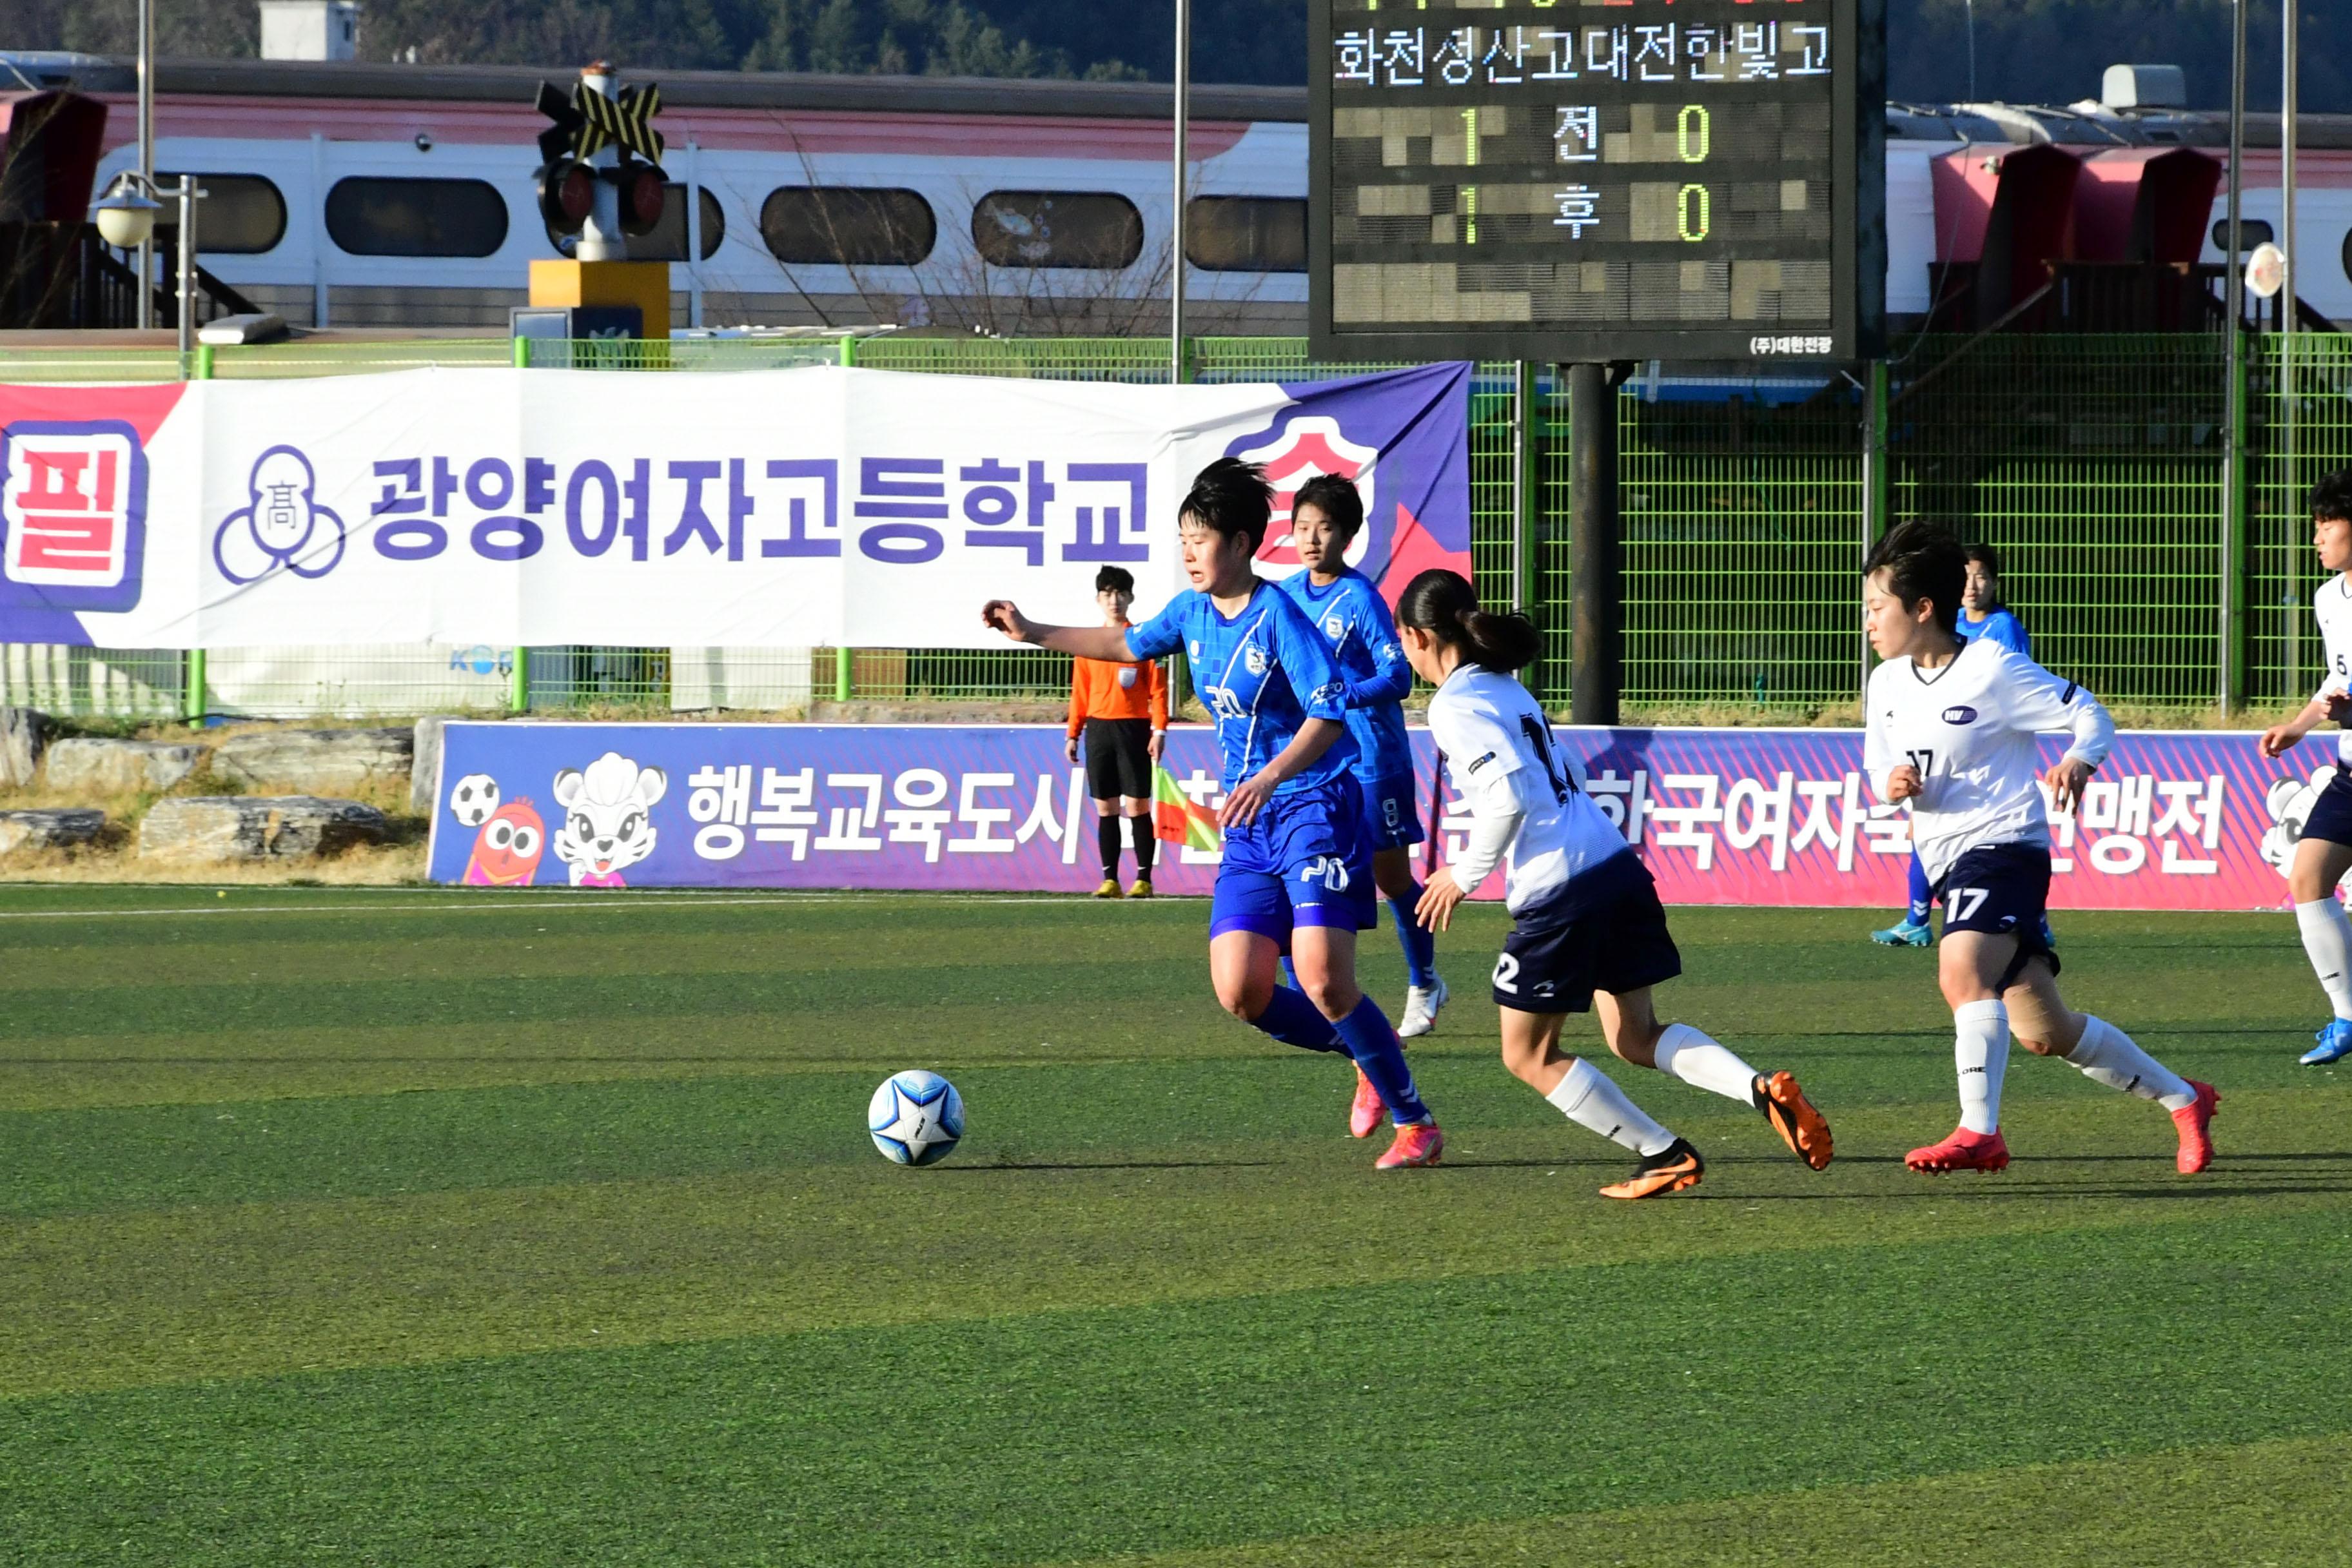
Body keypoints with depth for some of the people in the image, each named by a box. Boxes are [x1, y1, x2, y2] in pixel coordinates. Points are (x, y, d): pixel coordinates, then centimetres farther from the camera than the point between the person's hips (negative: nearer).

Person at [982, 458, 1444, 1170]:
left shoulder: (1279, 615, -15)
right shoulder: (1193, 611, 8)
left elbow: (1329, 712, -20)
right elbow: (1130, 643, 29)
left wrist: (1269, 777, -32)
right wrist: (1035, 633, 28)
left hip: (1314, 803, -7)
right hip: (1250, 824, 7)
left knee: (1323, 977, -19)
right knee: (1241, 992, -5)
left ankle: (1415, 1123, -4)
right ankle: (1371, 1053, 19)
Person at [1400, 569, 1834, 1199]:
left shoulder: (1455, 705, -9)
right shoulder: (1504, 687, 18)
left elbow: (1508, 795, -21)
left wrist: (1465, 874, -9)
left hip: (1559, 890, -9)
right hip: (1617, 863, 9)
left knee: (1529, 1055, 8)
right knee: (1636, 1037, 17)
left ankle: (1664, 1156, 5)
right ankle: (1763, 1089, -5)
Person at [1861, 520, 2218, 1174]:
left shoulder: (1993, 670, -12)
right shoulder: (1888, 683, 9)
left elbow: (2089, 714, -7)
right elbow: (1880, 766, 18)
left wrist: (2077, 763, -28)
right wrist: (1891, 783, -7)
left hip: (2003, 846, -8)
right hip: (1948, 862, 8)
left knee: (1963, 969, -33)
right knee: (2043, 1032, 11)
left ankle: (1979, 1132, -38)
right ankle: (2183, 1099, 26)